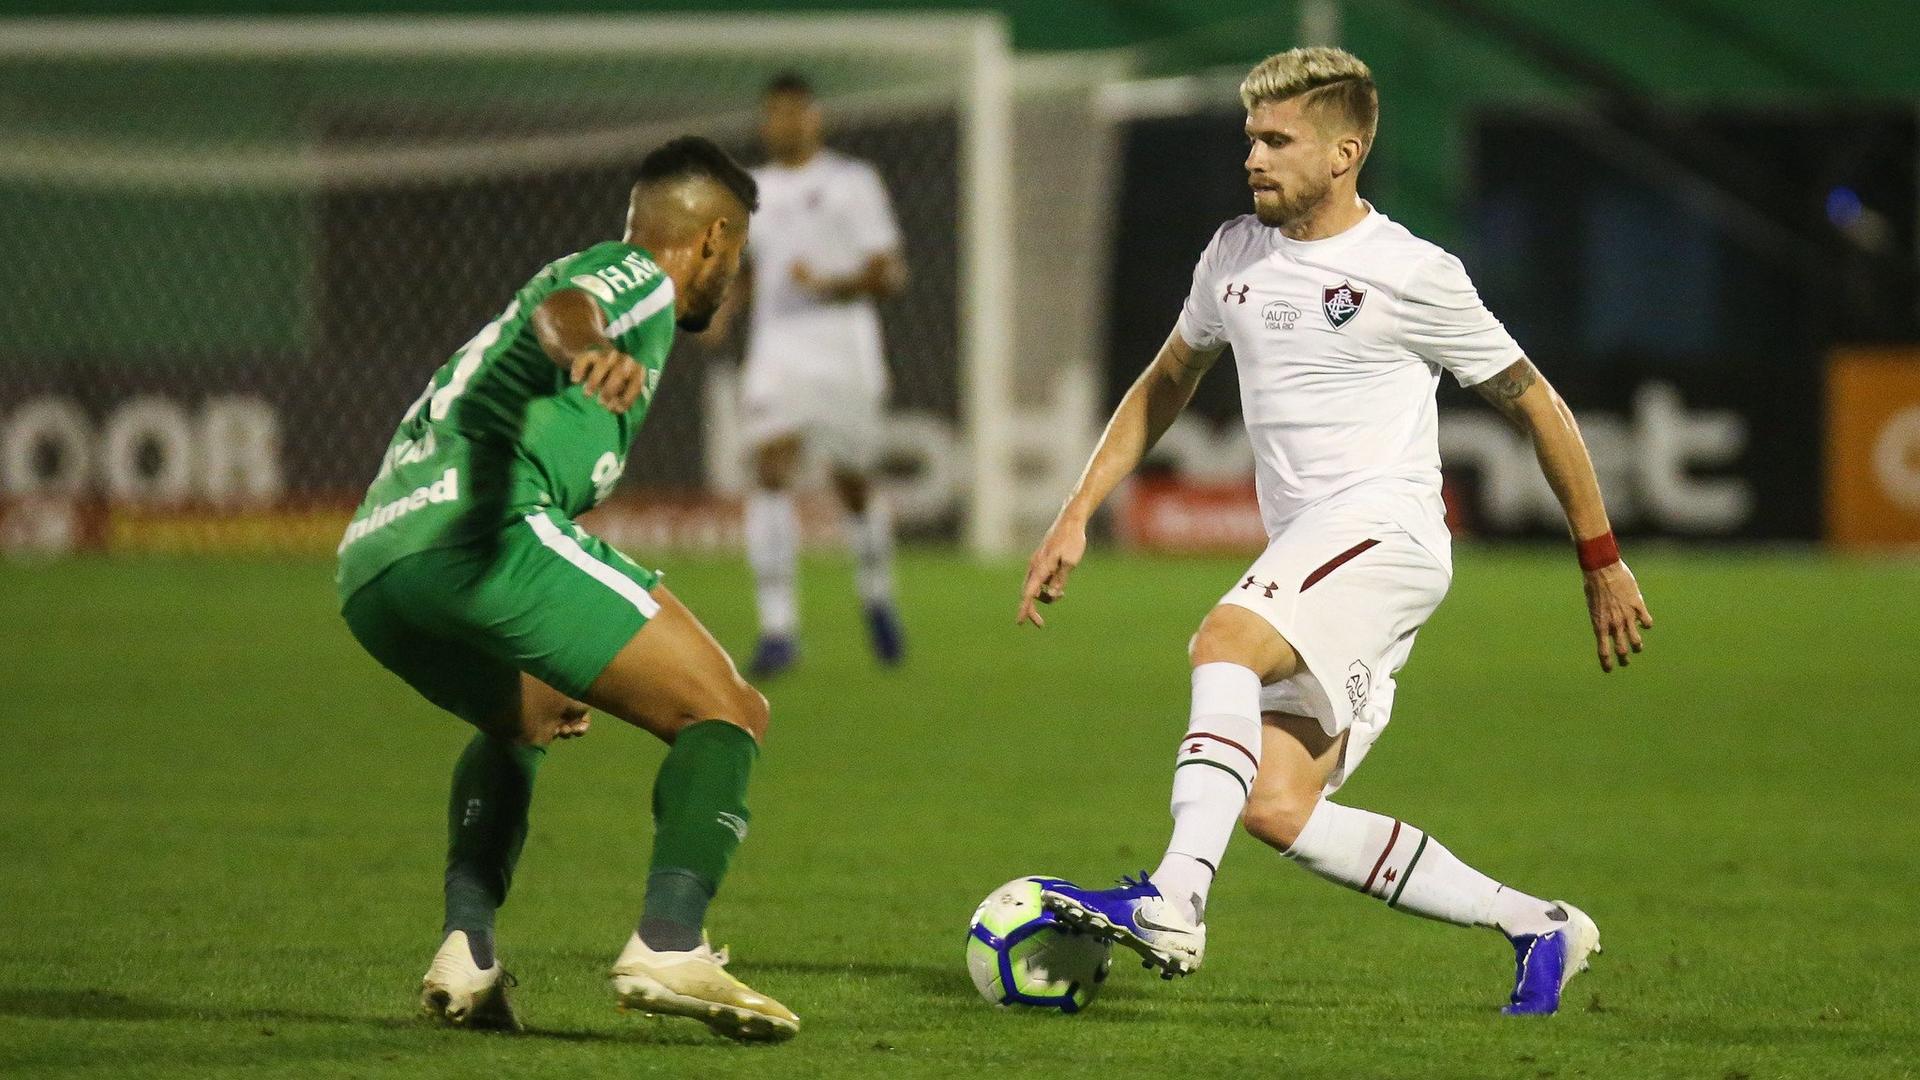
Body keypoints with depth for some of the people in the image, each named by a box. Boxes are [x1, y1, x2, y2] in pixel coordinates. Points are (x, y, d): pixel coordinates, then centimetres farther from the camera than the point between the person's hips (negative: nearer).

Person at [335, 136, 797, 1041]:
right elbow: (561, 307, -14)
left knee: (519, 720, 36)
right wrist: (588, 347, -39)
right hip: (478, 529, -9)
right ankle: (669, 947, -25)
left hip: (369, 564, 9)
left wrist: (532, 682, 57)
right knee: (725, 713, -4)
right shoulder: (633, 276, 12)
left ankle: (466, 952, 16)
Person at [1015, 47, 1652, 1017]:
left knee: (1224, 640, -32)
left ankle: (1173, 906, -44)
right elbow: (1166, 384, 28)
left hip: (1386, 527, -7)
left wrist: (1602, 562, 7)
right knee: (1277, 810, -6)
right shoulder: (1237, 254, 14)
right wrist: (1077, 516, 19)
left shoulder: (1409, 275, -5)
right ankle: (1537, 928, 6)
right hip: (1306, 555, 7)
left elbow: (1534, 405, 4)